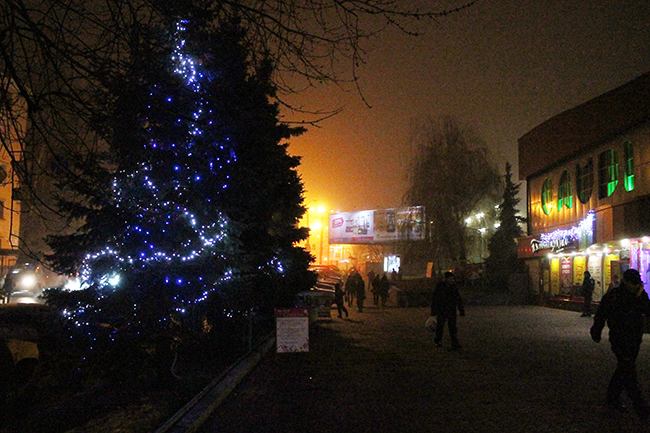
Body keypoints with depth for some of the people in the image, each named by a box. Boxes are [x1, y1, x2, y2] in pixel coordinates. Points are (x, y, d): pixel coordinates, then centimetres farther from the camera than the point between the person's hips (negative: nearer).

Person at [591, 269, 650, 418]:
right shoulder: (612, 296, -10)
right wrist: (596, 333, 4)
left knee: (624, 369, 14)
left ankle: (612, 399, 28)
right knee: (629, 372, -9)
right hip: (619, 340, -6)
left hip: (635, 340, 6)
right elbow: (600, 315, -1)